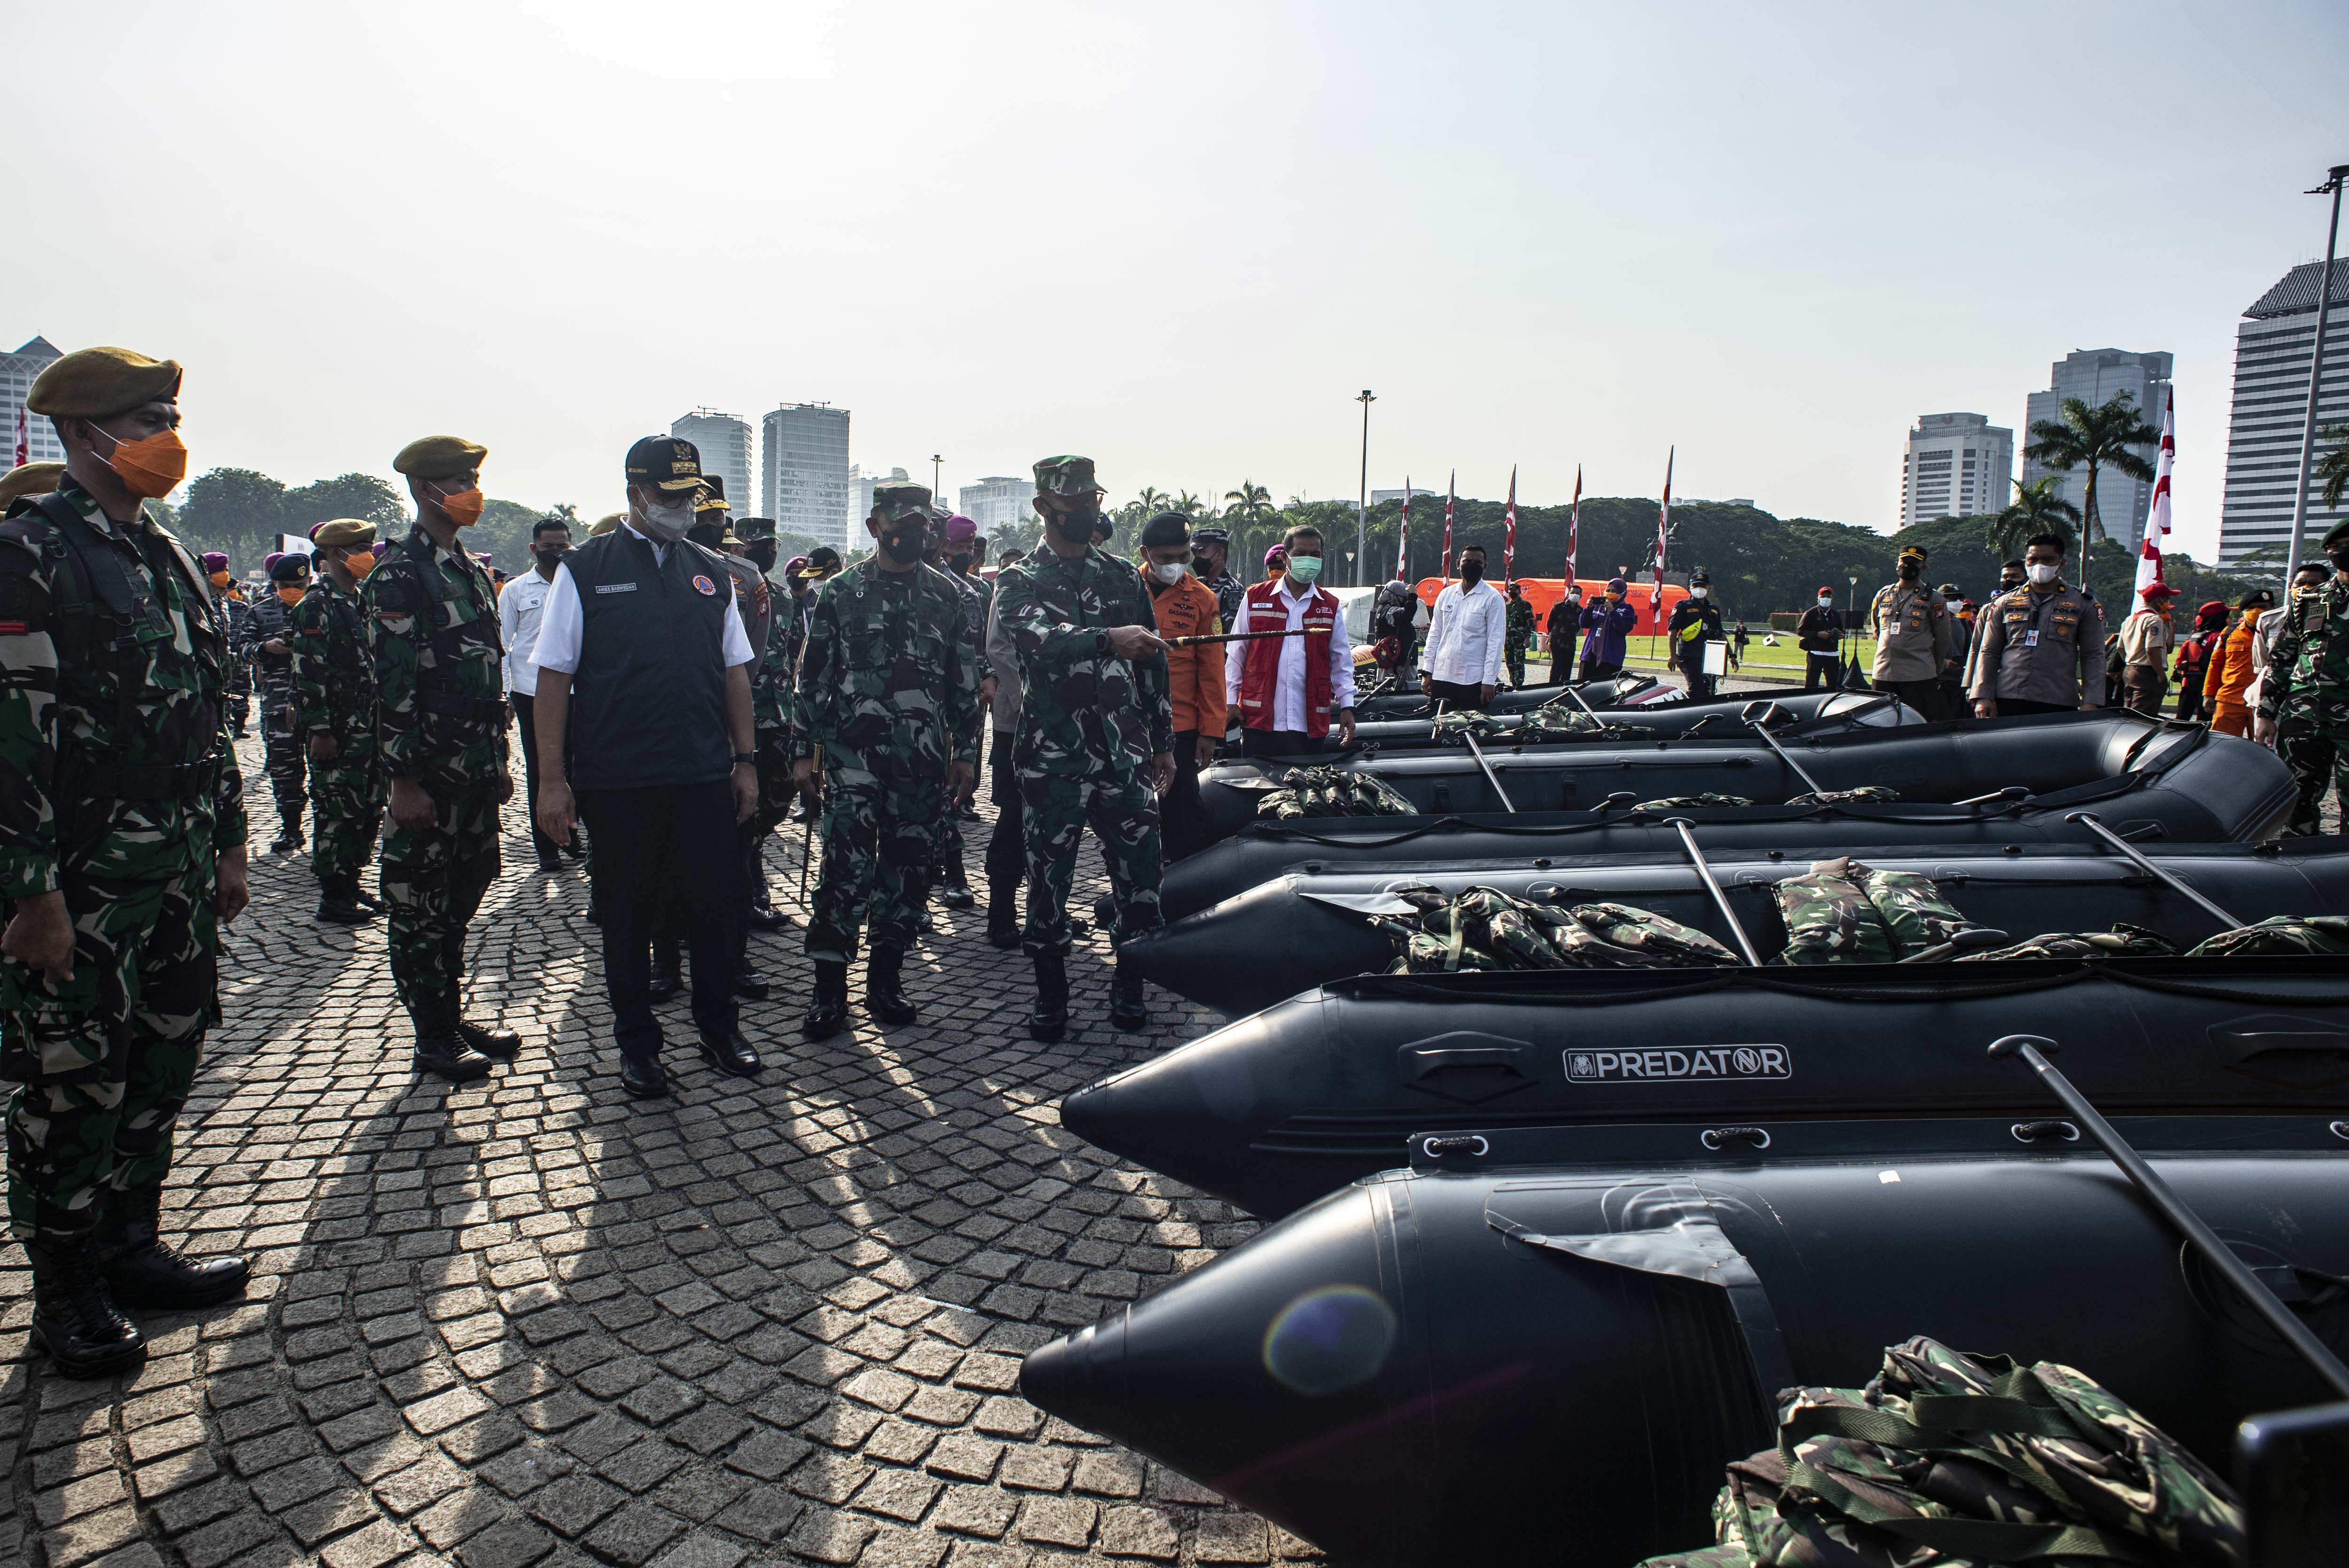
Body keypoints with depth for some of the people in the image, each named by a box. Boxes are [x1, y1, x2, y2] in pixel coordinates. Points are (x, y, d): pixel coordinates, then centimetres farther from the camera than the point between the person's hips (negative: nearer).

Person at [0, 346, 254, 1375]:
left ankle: (132, 1247, 30)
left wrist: (228, 844, 17)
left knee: (162, 1069, 15)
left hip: (179, 874, 8)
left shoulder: (165, 556, 14)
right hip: (84, 887, -8)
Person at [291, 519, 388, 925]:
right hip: (335, 734, -9)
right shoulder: (317, 606, -11)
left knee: (370, 808, 13)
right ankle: (333, 897, 6)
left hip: (367, 731, 9)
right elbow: (308, 674, -17)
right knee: (338, 814, -3)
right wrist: (319, 732, -20)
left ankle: (350, 886, 24)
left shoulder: (360, 601, 16)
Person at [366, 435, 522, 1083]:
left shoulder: (474, 572, 14)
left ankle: (453, 1018, 28)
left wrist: (500, 760, 17)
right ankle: (434, 1040, 13)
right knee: (421, 908, 3)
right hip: (429, 773, -8)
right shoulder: (397, 574, -11)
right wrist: (403, 781, -18)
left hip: (476, 770, 8)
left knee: (461, 897, 16)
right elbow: (391, 683, -16)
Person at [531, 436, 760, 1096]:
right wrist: (552, 777, -7)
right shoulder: (585, 569, -1)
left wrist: (745, 759, 10)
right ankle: (637, 1044, 22)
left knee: (715, 906, 8)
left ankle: (718, 1027, 26)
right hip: (617, 781, -3)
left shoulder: (710, 570, 10)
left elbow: (734, 669, 14)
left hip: (706, 777, 3)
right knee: (626, 914, 8)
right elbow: (554, 676, -2)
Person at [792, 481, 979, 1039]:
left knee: (909, 869, 7)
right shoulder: (840, 592, 4)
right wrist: (802, 752, 2)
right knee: (847, 868, -9)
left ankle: (886, 981, 20)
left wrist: (966, 751, 8)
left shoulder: (947, 595, 10)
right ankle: (829, 988, 2)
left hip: (923, 761, 3)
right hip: (853, 755, -2)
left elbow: (965, 680, 12)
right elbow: (813, 676, 5)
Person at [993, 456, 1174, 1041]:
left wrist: (1163, 744, 14)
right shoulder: (1018, 582, 1)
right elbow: (1041, 637, -22)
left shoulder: (1124, 578, 13)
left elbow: (1151, 664, 16)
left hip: (1125, 755, 3)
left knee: (1140, 876, 2)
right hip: (1052, 761, -3)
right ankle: (1051, 996, 19)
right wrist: (1109, 638, -39)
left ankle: (1129, 987, 21)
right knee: (1049, 880, 3)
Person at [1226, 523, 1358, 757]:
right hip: (1260, 720, -1)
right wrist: (1231, 702, 3)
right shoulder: (1255, 598, 6)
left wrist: (1347, 707, 5)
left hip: (1310, 725, 1)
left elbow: (1341, 661, 13)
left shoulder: (1330, 606, 11)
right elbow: (1235, 654, 8)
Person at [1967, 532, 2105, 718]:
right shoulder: (2005, 603, 13)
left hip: (2060, 705, -1)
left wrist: (2091, 703, -4)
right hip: (2007, 702, 1)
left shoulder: (2083, 605, 11)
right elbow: (1988, 653, 12)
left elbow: (2093, 657, 7)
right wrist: (1983, 697, 1)